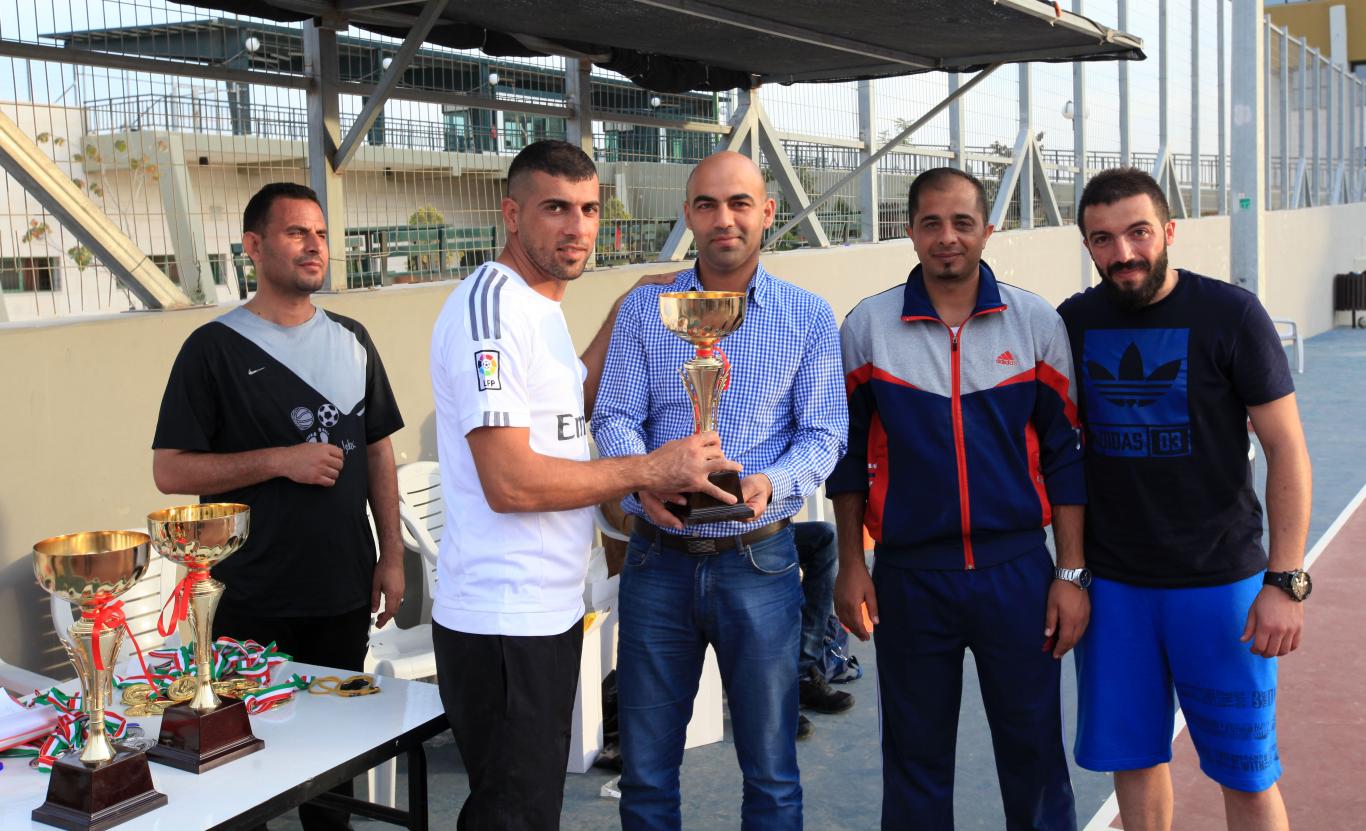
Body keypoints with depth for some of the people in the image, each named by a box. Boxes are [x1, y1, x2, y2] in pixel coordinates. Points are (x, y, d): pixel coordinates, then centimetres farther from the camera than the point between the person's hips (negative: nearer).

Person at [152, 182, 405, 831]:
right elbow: (170, 470, -9)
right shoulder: (215, 348, -7)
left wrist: (392, 555, 6)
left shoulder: (350, 340, 8)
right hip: (254, 603, -4)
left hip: (345, 592, 4)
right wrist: (280, 460, -18)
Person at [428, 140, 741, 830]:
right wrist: (654, 469, -18)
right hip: (503, 623, -10)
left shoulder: (540, 305, 14)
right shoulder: (489, 305, -18)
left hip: (549, 610, 10)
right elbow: (510, 482, -25)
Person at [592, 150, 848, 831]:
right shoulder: (643, 310, 4)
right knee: (645, 767, 11)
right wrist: (643, 479, -23)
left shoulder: (809, 317, 2)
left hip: (759, 561, -1)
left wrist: (771, 482, -22)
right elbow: (613, 418, -1)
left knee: (770, 770, 10)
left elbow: (823, 433, -1)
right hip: (658, 560, 1)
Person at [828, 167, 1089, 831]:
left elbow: (1065, 453, 3)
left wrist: (1072, 574, 0)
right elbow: (849, 453, 6)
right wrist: (850, 566, 4)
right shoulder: (866, 326, 0)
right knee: (914, 758, 10)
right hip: (908, 576, 0)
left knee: (1033, 751, 8)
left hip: (1018, 570, 0)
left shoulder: (1036, 322, 0)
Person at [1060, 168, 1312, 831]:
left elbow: (1286, 450, -7)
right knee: (1133, 758, 12)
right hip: (1110, 583, 3)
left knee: (1246, 774, 5)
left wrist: (1285, 579, -13)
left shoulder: (1230, 315, -8)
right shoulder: (1073, 323, 1)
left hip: (1220, 581, -3)